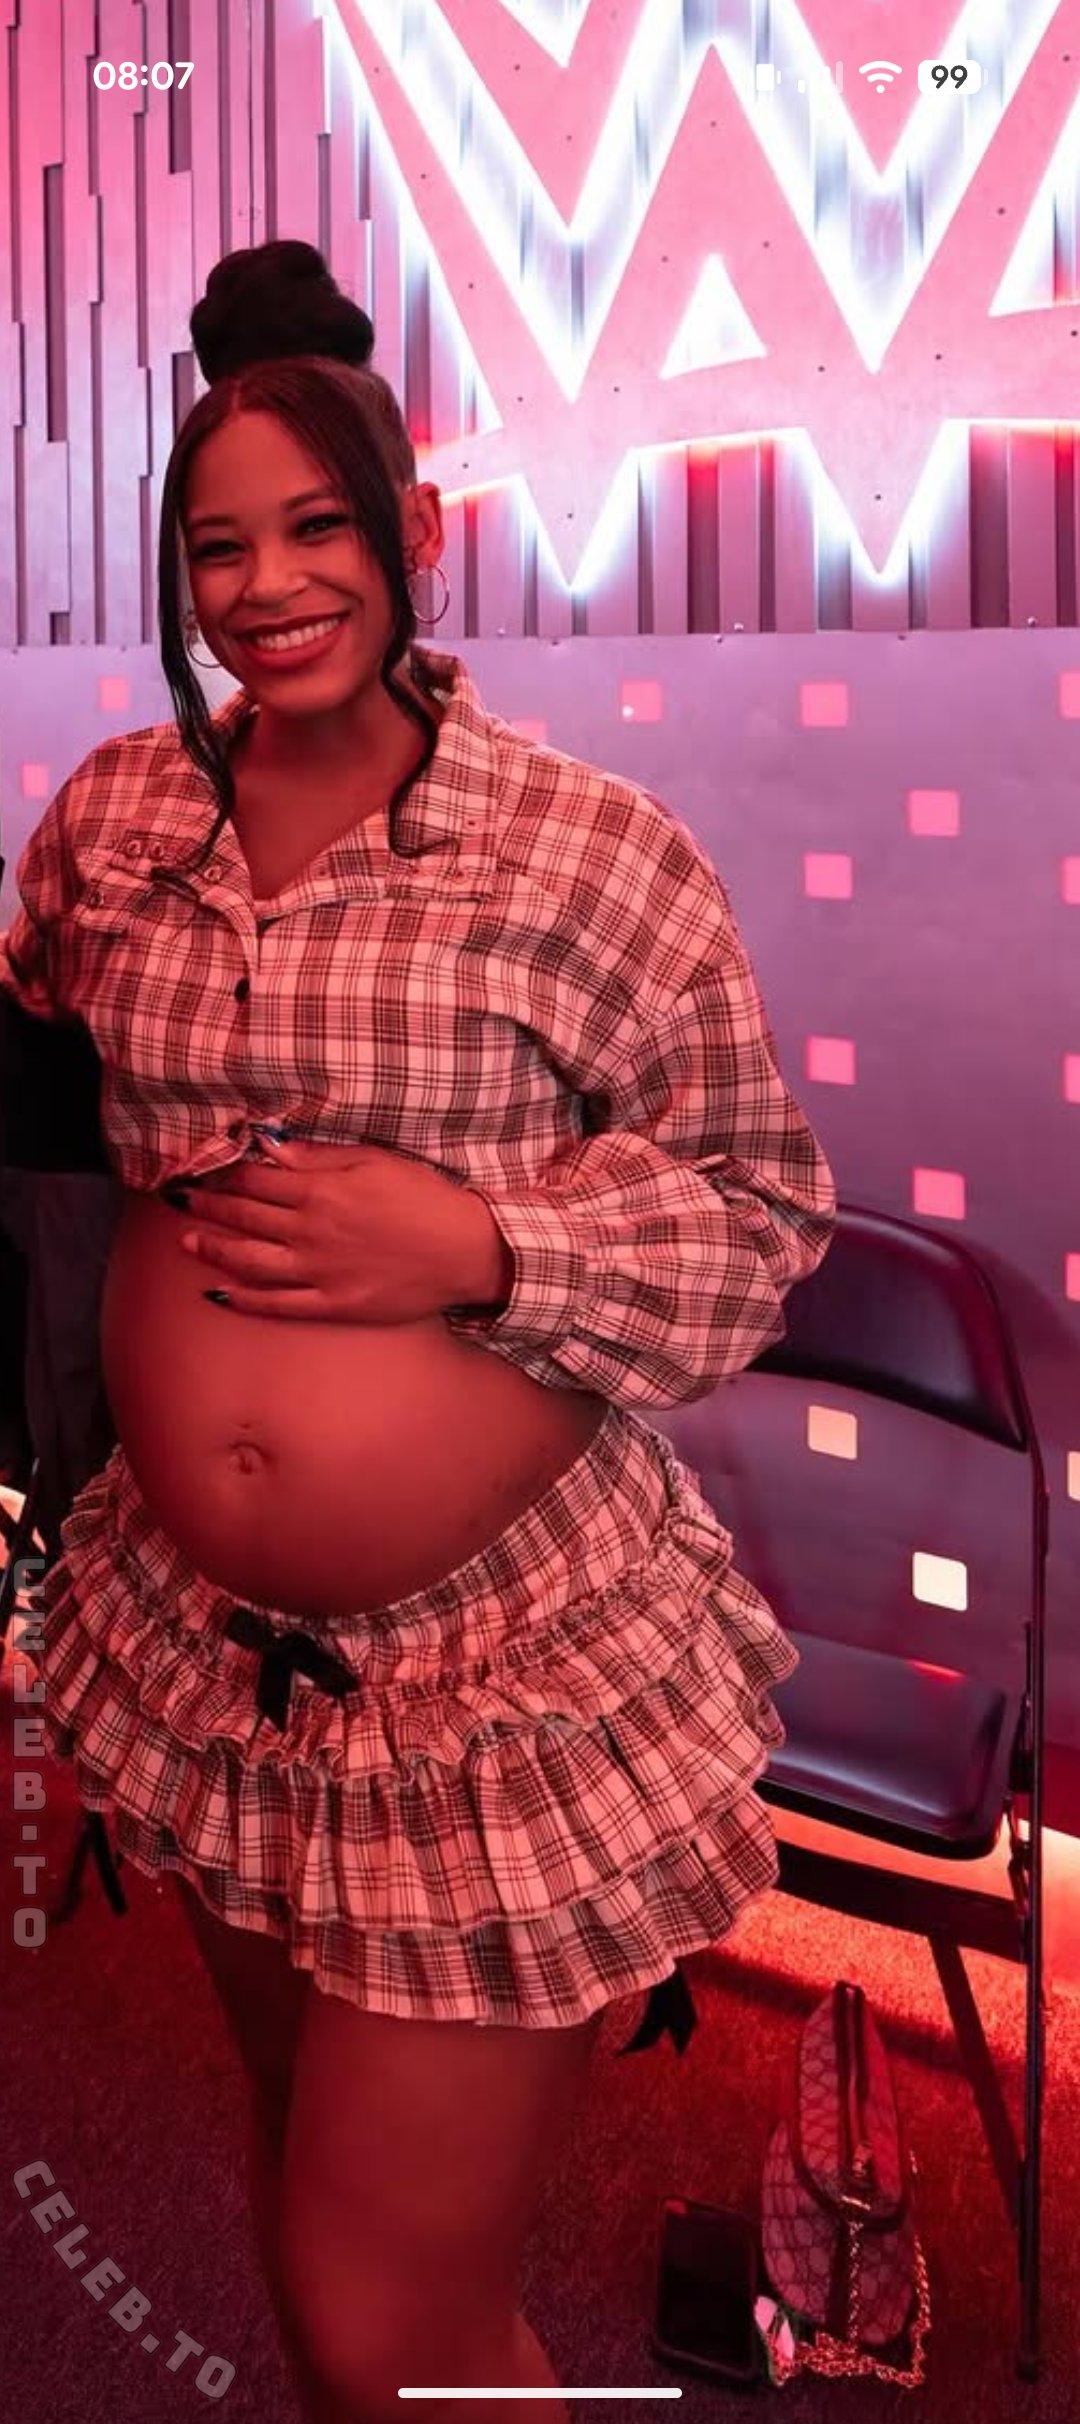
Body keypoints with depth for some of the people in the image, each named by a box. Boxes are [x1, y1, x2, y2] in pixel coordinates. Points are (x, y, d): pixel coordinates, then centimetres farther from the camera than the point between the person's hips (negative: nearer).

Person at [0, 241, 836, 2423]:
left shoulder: (592, 851, -10)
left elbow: (769, 1207, -7)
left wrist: (480, 1246, -19)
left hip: (513, 1671, -5)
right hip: (199, 1641, 5)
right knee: (300, 2143, 26)